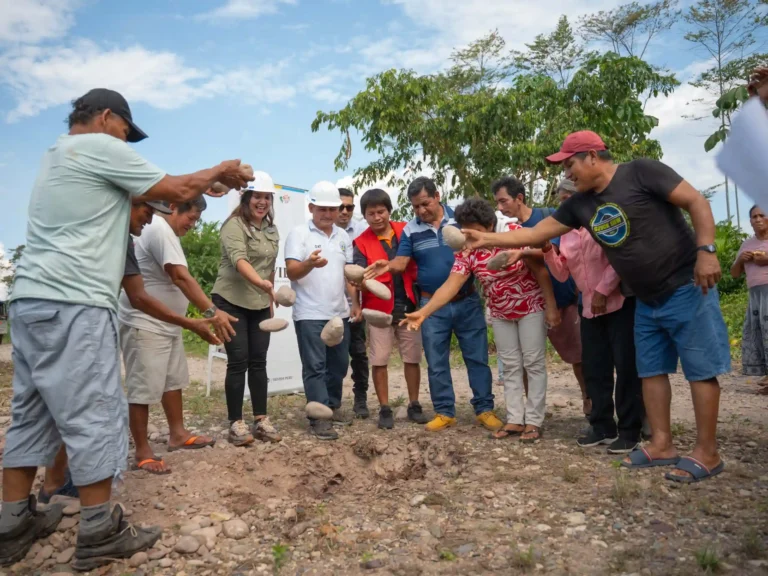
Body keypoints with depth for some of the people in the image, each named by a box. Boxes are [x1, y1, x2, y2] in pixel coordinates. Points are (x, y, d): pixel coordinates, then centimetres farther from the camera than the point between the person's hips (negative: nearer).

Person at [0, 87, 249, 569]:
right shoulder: (101, 147, -5)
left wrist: (208, 183, 24)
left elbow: (134, 207, 26)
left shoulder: (58, 155, 25)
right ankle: (100, 533, 5)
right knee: (94, 416, -4)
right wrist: (219, 170, 14)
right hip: (72, 306, -10)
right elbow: (178, 190, -5)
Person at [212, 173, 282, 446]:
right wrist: (260, 282, -45)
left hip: (260, 305, 6)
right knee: (238, 362, -4)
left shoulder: (271, 229, 10)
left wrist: (271, 298, 14)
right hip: (231, 302, -6)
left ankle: (261, 420, 15)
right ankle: (236, 423, 6)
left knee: (259, 362, 7)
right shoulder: (234, 225, -12)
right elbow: (238, 259, -29)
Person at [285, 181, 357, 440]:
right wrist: (310, 264, -34)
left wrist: (355, 303, 9)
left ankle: (333, 406, 31)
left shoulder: (343, 236, 13)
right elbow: (291, 272, -13)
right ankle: (318, 418, 1)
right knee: (315, 367, -4)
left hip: (340, 313, 6)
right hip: (310, 314, -6)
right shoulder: (298, 234, -5)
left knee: (339, 364, 14)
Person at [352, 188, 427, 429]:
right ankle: (385, 409, 15)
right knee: (379, 360, 2)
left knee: (412, 358, 9)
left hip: (409, 305, 2)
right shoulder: (361, 243, -3)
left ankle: (414, 405, 22)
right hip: (379, 308, -1)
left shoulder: (406, 231, 2)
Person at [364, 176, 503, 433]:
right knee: (436, 363, 6)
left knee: (477, 358, 6)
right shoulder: (410, 230, 1)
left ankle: (484, 409, 18)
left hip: (467, 301, -1)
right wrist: (388, 266, -25)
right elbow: (401, 261, -2)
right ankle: (444, 412, 19)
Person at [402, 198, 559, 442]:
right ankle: (515, 420, 16)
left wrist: (551, 307, -17)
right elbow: (451, 285, -20)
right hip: (500, 313, 4)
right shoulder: (467, 252, -12)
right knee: (511, 366, 8)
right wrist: (423, 312, -32)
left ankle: (534, 422, 7)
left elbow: (541, 271, -16)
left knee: (534, 363, 0)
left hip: (531, 307, -4)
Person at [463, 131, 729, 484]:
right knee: (651, 370, 10)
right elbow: (537, 234, 7)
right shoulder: (580, 204, 6)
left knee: (700, 370, -1)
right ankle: (662, 445, 20)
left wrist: (706, 250, -22)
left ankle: (706, 453, 6)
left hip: (686, 287, -8)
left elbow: (696, 202, -13)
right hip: (647, 301, 8)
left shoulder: (640, 172, -12)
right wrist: (488, 240, 1)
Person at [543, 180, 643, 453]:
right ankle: (602, 426, 19)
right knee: (594, 369, 9)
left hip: (620, 302, -6)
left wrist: (603, 290, -19)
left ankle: (630, 431, 4)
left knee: (626, 367, -3)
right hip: (589, 308, 7)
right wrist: (547, 250, -9)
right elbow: (562, 274, 6)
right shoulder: (565, 233, 11)